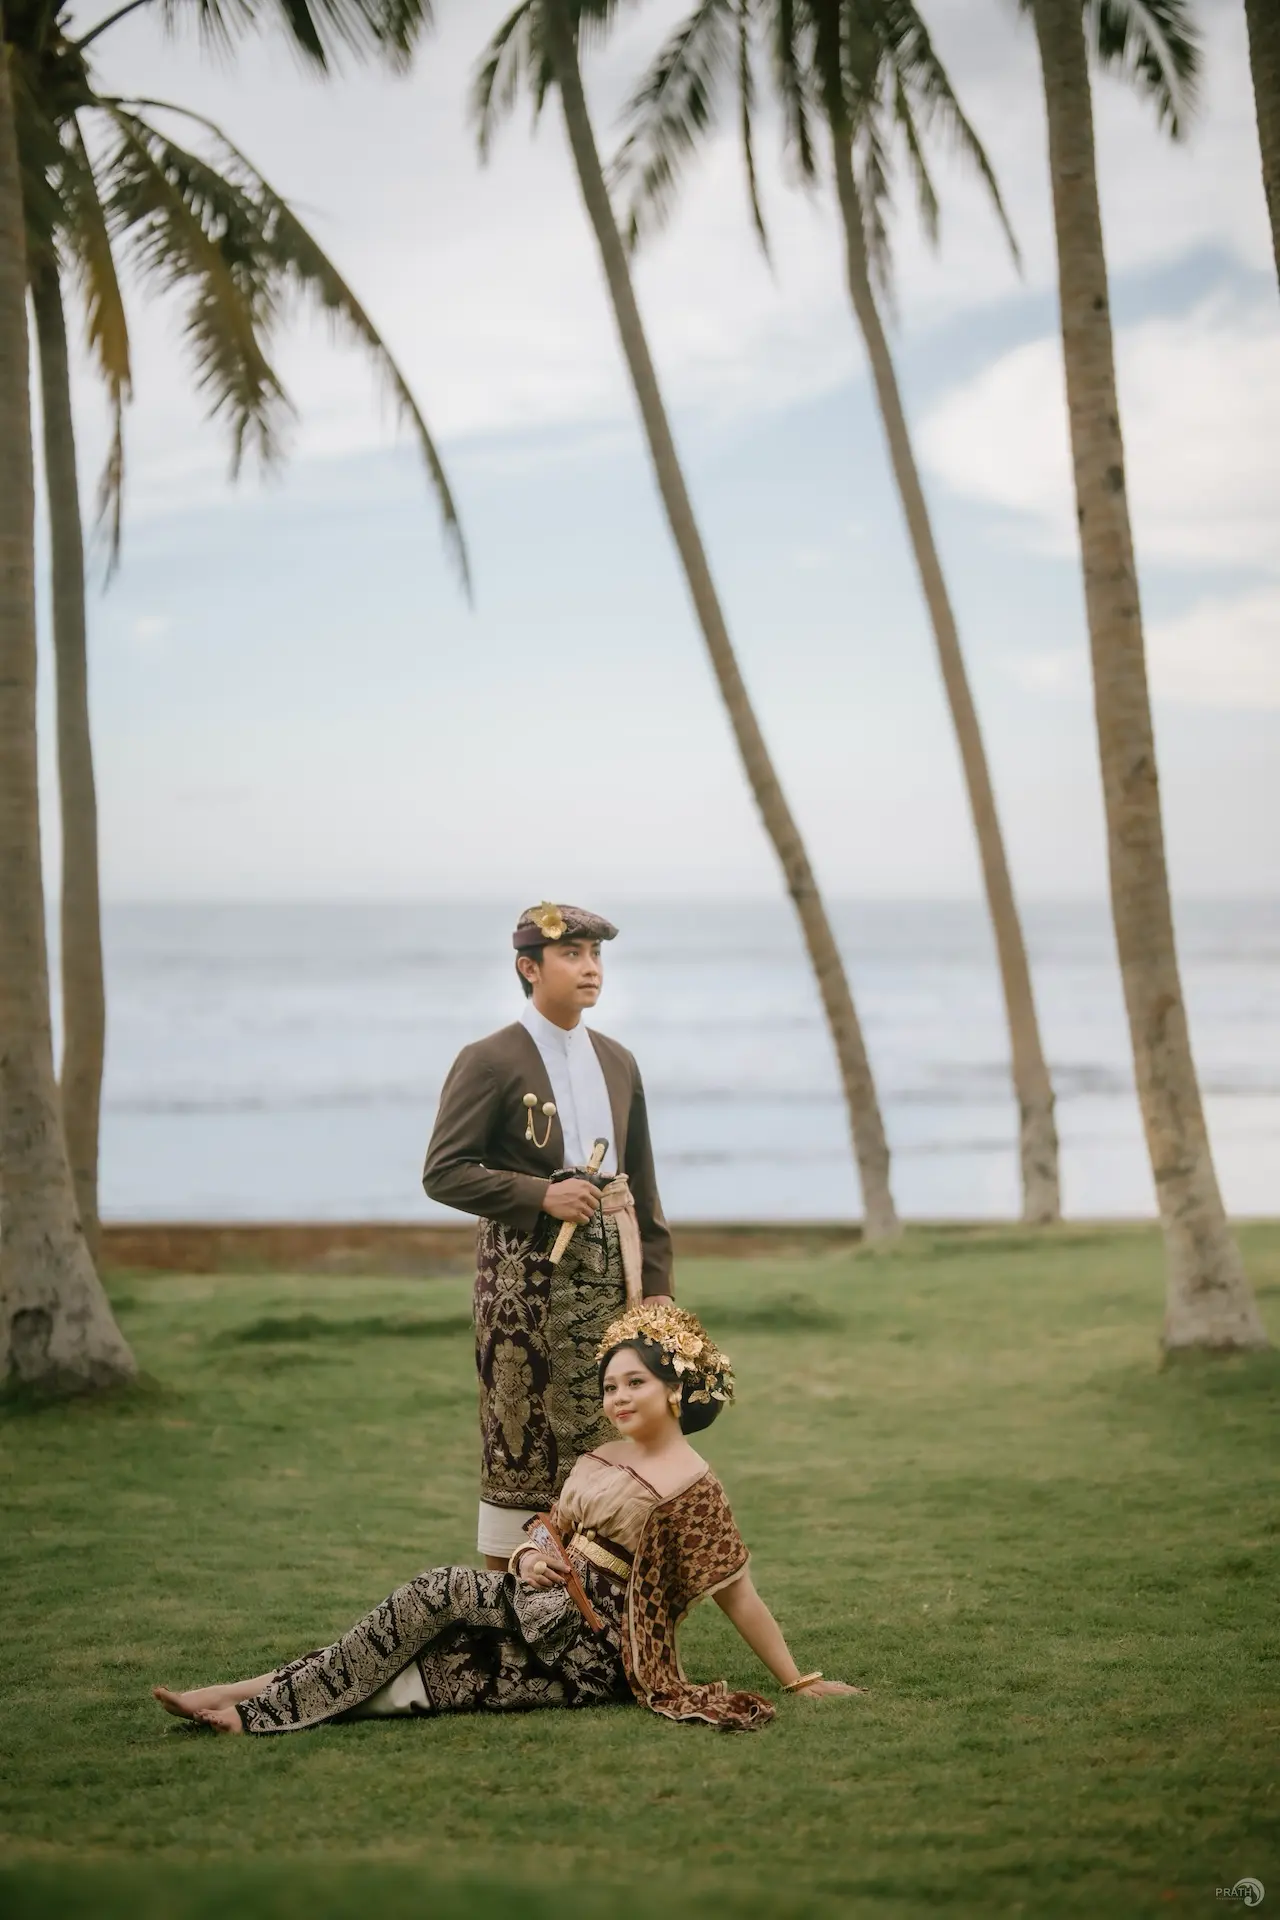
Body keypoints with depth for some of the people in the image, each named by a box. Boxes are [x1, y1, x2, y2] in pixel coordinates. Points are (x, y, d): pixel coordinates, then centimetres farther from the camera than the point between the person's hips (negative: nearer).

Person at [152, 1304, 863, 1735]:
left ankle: (258, 1707, -25)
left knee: (438, 1591, -23)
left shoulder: (691, 1486, -6)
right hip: (547, 1613, 7)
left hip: (592, 1642, -7)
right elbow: (549, 1530, 19)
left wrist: (797, 1682, -4)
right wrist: (528, 1556, -5)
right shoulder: (598, 1461, 18)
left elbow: (737, 1593, -4)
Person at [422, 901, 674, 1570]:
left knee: (607, 1444, 6)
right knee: (522, 1446, -1)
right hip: (528, 1275, -6)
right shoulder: (488, 1063, -6)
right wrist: (540, 1195, -18)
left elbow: (642, 1184, 16)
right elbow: (443, 1173, -11)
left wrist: (656, 1283, 10)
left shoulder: (618, 1062, 13)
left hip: (612, 1271, 6)